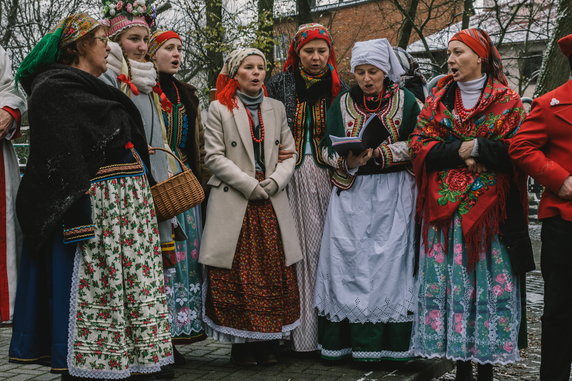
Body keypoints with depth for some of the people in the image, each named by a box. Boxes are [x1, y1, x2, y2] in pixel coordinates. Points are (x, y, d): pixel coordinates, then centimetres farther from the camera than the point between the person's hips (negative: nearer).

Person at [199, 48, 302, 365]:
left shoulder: (276, 108, 15)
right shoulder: (220, 109, 3)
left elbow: (289, 152, 11)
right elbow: (214, 156, -4)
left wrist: (275, 181, -8)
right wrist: (250, 184, -12)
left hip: (272, 202, 4)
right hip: (233, 202, -3)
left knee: (273, 272, 1)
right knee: (237, 275, -5)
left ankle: (266, 342, 10)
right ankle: (241, 344, 5)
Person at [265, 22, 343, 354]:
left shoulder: (339, 88, 9)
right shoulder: (280, 85, 7)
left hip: (327, 175, 1)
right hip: (293, 176, -1)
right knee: (302, 245, -4)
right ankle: (302, 330, 1)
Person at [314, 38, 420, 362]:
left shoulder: (405, 101, 2)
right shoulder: (342, 103, 9)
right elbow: (329, 148, 6)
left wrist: (378, 153, -14)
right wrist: (348, 161, -15)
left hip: (393, 194, -2)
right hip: (352, 193, 2)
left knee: (390, 260, -3)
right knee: (350, 261, -2)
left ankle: (392, 342, 4)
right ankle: (349, 340, 5)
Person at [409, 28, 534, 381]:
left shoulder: (507, 101, 1)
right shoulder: (438, 98, 10)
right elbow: (420, 144, 1)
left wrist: (478, 147, -13)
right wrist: (457, 151, -13)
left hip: (491, 210, -3)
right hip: (445, 207, 3)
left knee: (490, 283, 0)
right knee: (449, 283, 3)